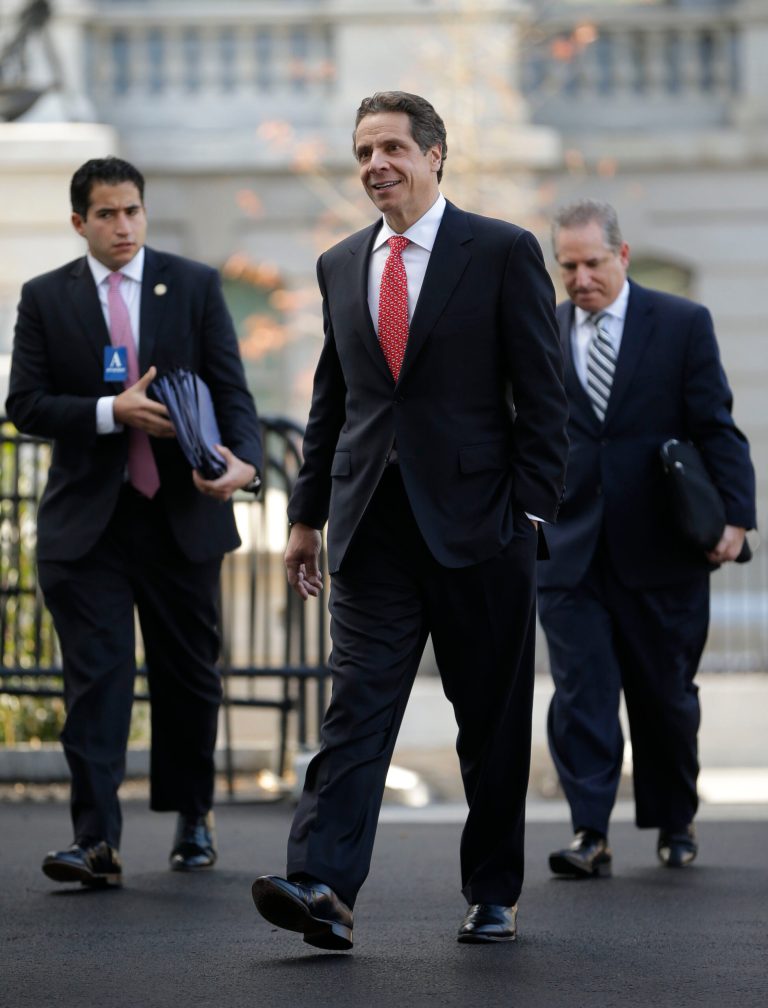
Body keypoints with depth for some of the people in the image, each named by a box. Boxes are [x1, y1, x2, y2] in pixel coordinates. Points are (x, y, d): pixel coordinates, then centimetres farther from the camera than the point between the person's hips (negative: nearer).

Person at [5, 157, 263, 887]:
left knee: (188, 676, 11)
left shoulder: (194, 286, 5)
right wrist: (111, 412, -16)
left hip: (181, 516, 1)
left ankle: (192, 817, 29)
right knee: (95, 677, -8)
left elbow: (230, 389, -1)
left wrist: (243, 459, -21)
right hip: (86, 521, -1)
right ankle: (96, 840, -12)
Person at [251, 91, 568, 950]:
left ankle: (493, 894, 16)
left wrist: (530, 508, -9)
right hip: (374, 524, 3)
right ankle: (322, 888, -17)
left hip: (476, 522, -3)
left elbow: (541, 391, -2)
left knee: (492, 717, 5)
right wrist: (307, 514, 14)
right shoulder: (340, 266, 14)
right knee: (356, 702, -8)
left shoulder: (503, 252, 0)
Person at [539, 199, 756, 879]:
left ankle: (675, 822, 27)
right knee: (581, 695, -7)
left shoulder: (684, 325, 1)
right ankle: (590, 835, -7)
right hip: (570, 553, 1)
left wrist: (734, 514, -11)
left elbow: (717, 429, -1)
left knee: (666, 695, 9)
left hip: (659, 549, -1)